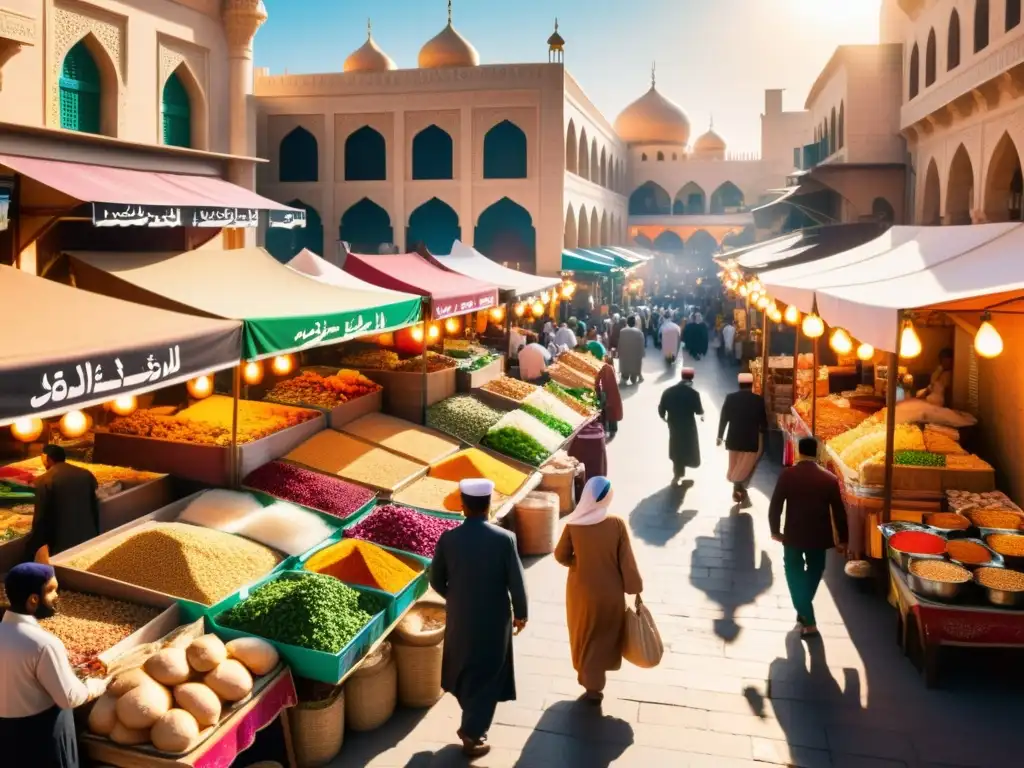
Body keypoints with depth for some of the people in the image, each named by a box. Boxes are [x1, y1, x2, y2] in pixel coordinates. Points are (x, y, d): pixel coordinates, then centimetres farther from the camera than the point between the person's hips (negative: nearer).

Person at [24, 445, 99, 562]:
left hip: (61, 542, -5)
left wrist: (35, 544, 2)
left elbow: (40, 518, -10)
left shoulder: (44, 481, -10)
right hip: (88, 537, 5)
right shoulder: (86, 475, 5)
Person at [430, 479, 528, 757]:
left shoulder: (448, 539, -12)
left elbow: (436, 580, -2)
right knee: (487, 676, 13)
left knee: (464, 670, 23)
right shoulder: (504, 538, -18)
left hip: (459, 618, 3)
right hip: (494, 619, -3)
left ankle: (471, 723, 40)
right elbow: (516, 581, -11)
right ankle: (473, 734, 18)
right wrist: (520, 613, 5)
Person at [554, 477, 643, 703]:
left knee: (584, 636, 23)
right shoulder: (617, 524, -19)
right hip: (610, 592, 0)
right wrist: (636, 591, -1)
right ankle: (594, 685, 35)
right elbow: (627, 561, -13)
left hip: (581, 591, 0)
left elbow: (560, 556, -4)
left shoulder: (573, 524, -16)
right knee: (605, 636, 22)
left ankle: (589, 679, 37)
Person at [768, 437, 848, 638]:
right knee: (813, 573, 22)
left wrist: (775, 530, 6)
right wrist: (842, 539, 8)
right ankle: (804, 611, 35)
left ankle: (808, 621, 4)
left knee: (795, 574, 12)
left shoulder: (787, 475, -9)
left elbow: (775, 505, -7)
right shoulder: (829, 478, -5)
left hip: (793, 535, -1)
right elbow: (839, 511, -2)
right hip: (819, 536, 2)